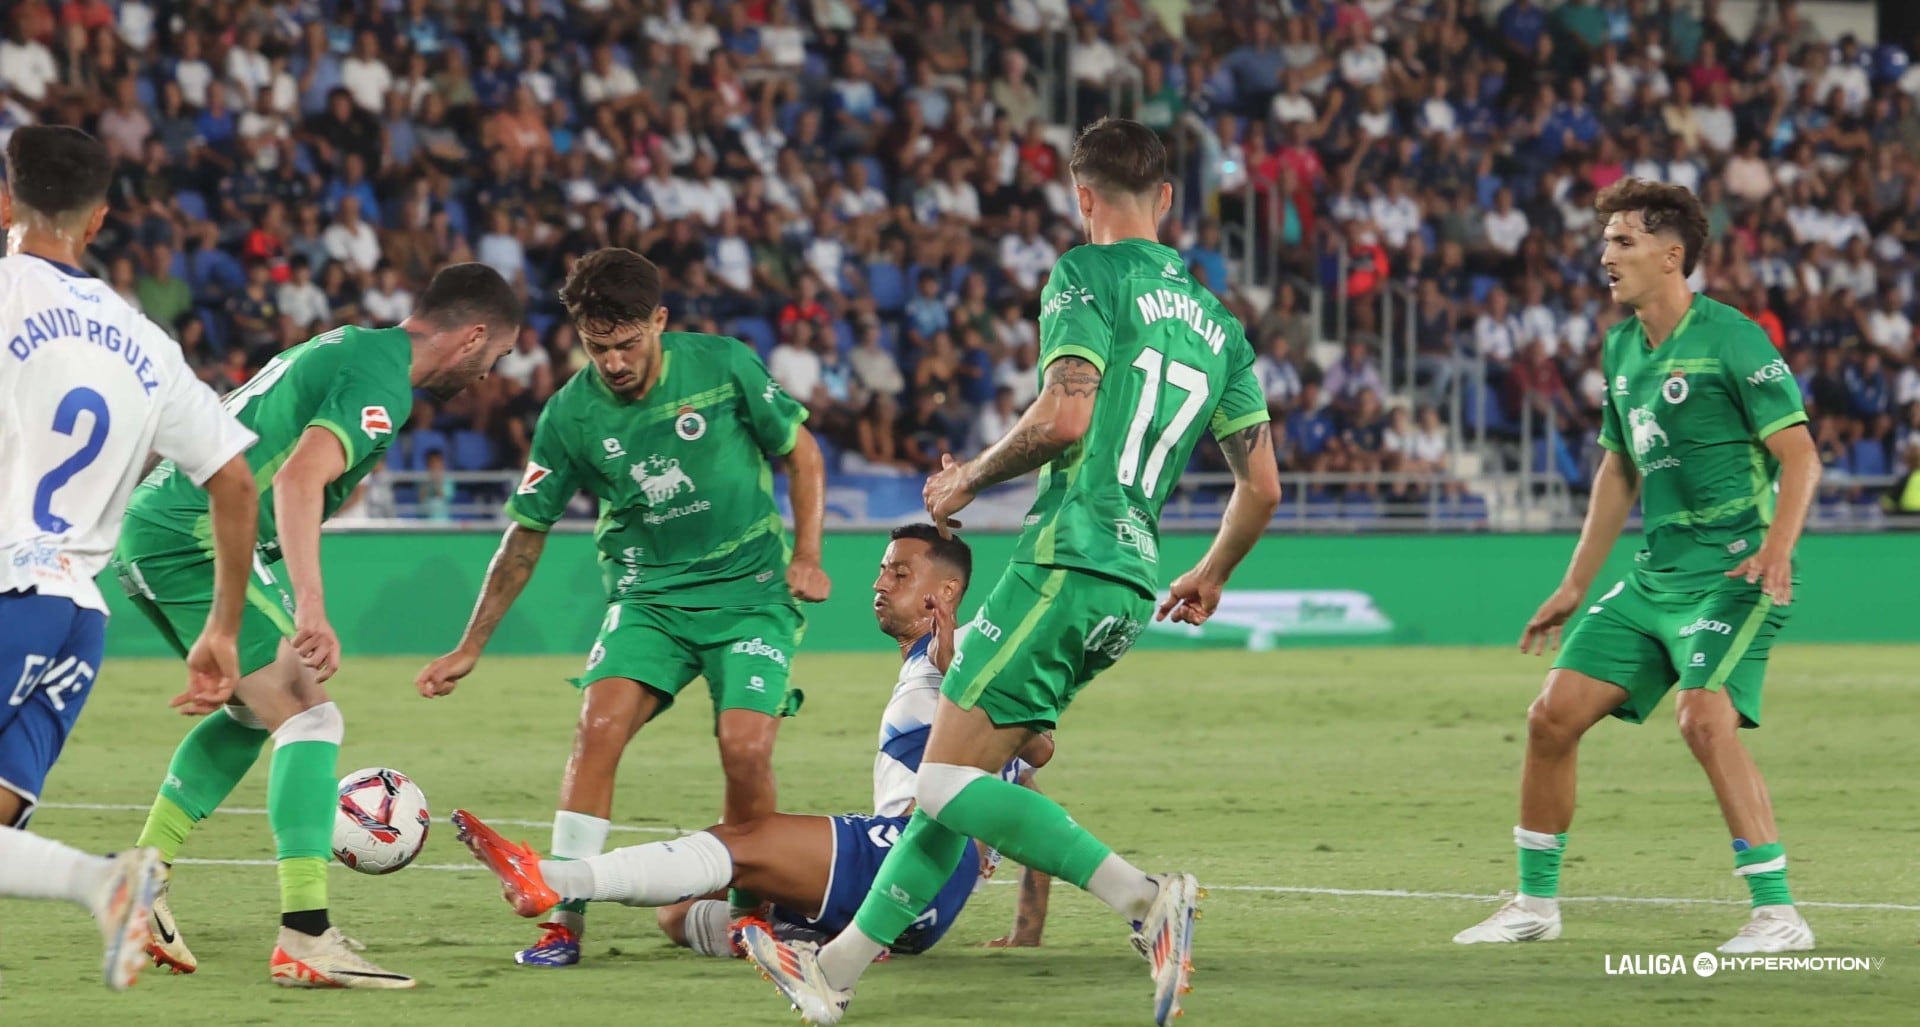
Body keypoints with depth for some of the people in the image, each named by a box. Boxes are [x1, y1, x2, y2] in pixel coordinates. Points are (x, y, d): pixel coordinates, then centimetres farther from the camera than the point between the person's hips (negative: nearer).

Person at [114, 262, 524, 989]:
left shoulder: (347, 348, 20)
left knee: (256, 711, 24)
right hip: (196, 540, -10)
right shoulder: (382, 377, -11)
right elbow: (299, 479, -25)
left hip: (148, 533, 10)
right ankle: (304, 941, -19)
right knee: (309, 720, -12)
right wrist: (311, 608, -31)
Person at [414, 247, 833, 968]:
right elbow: (526, 534, 4)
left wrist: (807, 555, -6)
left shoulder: (724, 366, -10)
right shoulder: (571, 414, -6)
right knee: (599, 725, -21)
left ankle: (750, 911, 5)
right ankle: (564, 921, -15)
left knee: (745, 748, -19)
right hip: (648, 595, 1)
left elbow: (802, 452, 5)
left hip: (751, 591, -1)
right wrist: (469, 648, 4)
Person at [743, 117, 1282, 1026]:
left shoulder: (1088, 275, -4)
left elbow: (1065, 416, -17)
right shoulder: (1215, 322, 17)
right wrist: (1212, 575, 34)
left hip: (1066, 565, -8)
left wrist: (968, 479, -1)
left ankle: (1145, 900, -20)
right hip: (1130, 584, 8)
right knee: (957, 786, 12)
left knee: (947, 786, -10)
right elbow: (1262, 484, 17)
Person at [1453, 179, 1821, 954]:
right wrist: (1576, 584, 23)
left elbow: (1800, 455, -15)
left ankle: (1779, 914, -19)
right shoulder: (1621, 347, 12)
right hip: (1655, 574, 8)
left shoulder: (1729, 338, -12)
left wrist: (1776, 549, -30)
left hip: (1733, 570, -8)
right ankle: (1535, 904, 17)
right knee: (1553, 715, 3)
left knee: (1706, 720, -26)